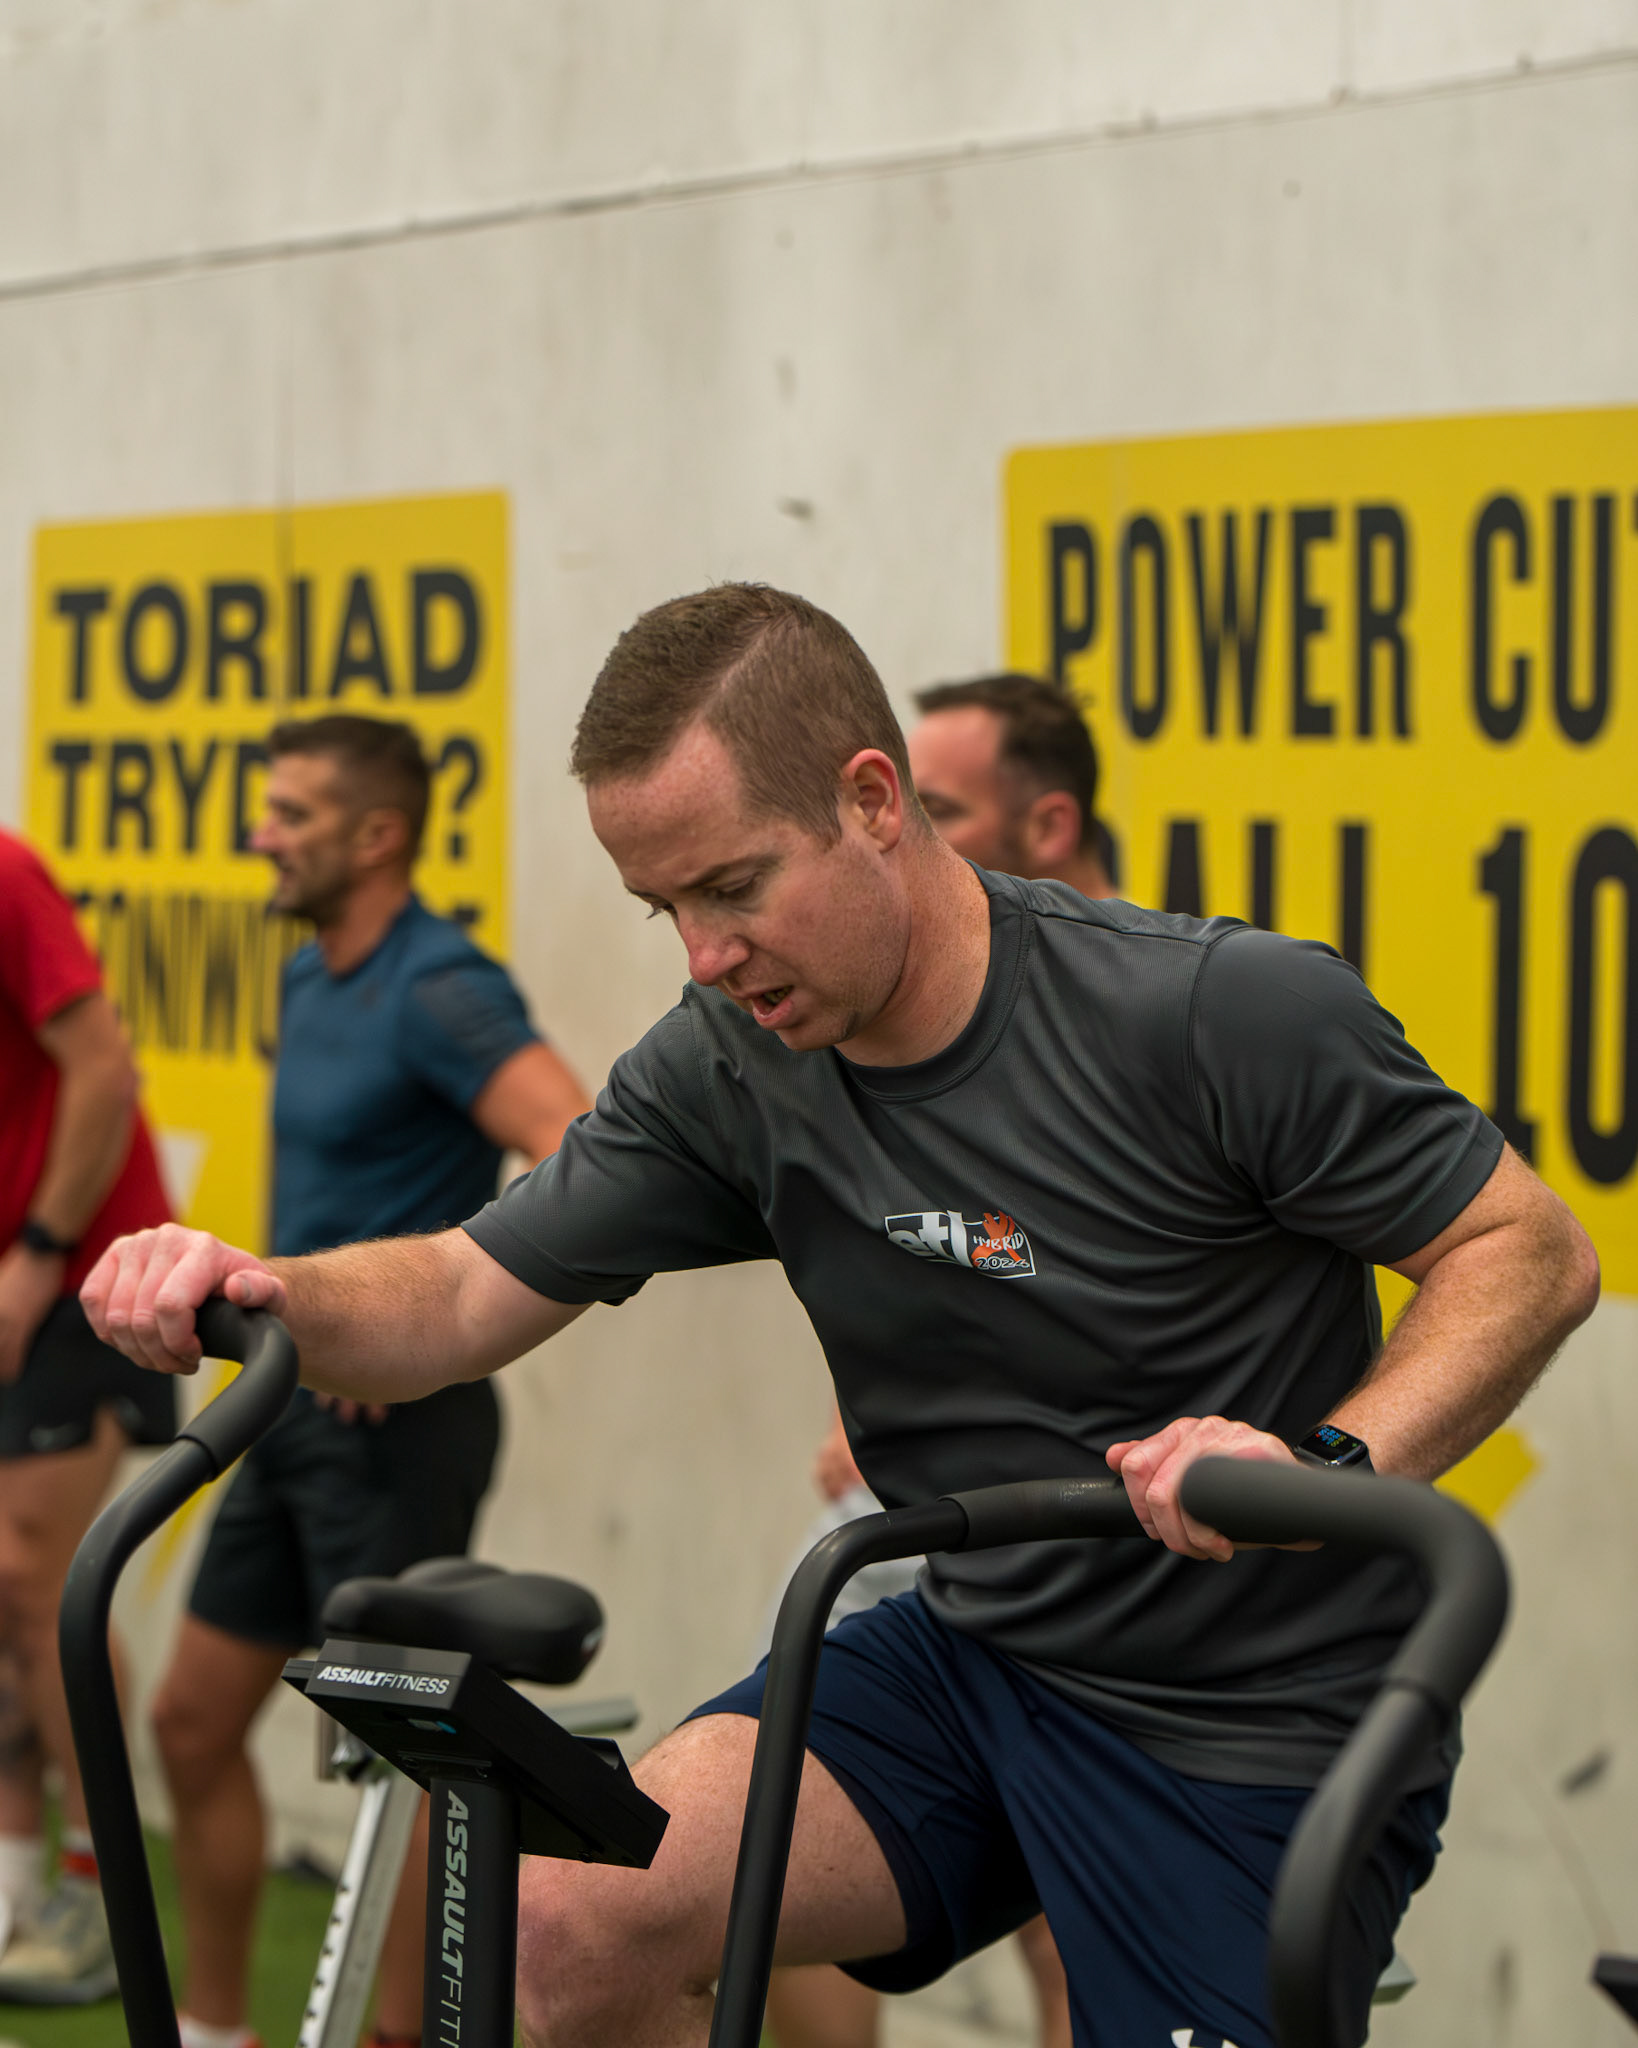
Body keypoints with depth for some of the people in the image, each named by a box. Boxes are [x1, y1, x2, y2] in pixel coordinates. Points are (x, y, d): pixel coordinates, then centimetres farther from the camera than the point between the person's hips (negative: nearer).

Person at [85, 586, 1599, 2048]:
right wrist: (262, 1292, -21)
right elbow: (465, 1299, 1)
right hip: (976, 1656, 5)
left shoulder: (1223, 1014, -21)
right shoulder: (728, 1069, -4)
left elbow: (1532, 1251, -15)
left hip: (1265, 1728, -5)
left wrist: (1322, 1464, -32)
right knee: (579, 1920, -15)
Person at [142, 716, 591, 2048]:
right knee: (195, 1721, 14)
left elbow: (581, 1155, -31)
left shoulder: (439, 990, -17)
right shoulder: (311, 980, 12)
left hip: (397, 1420, -10)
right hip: (297, 1408, 10)